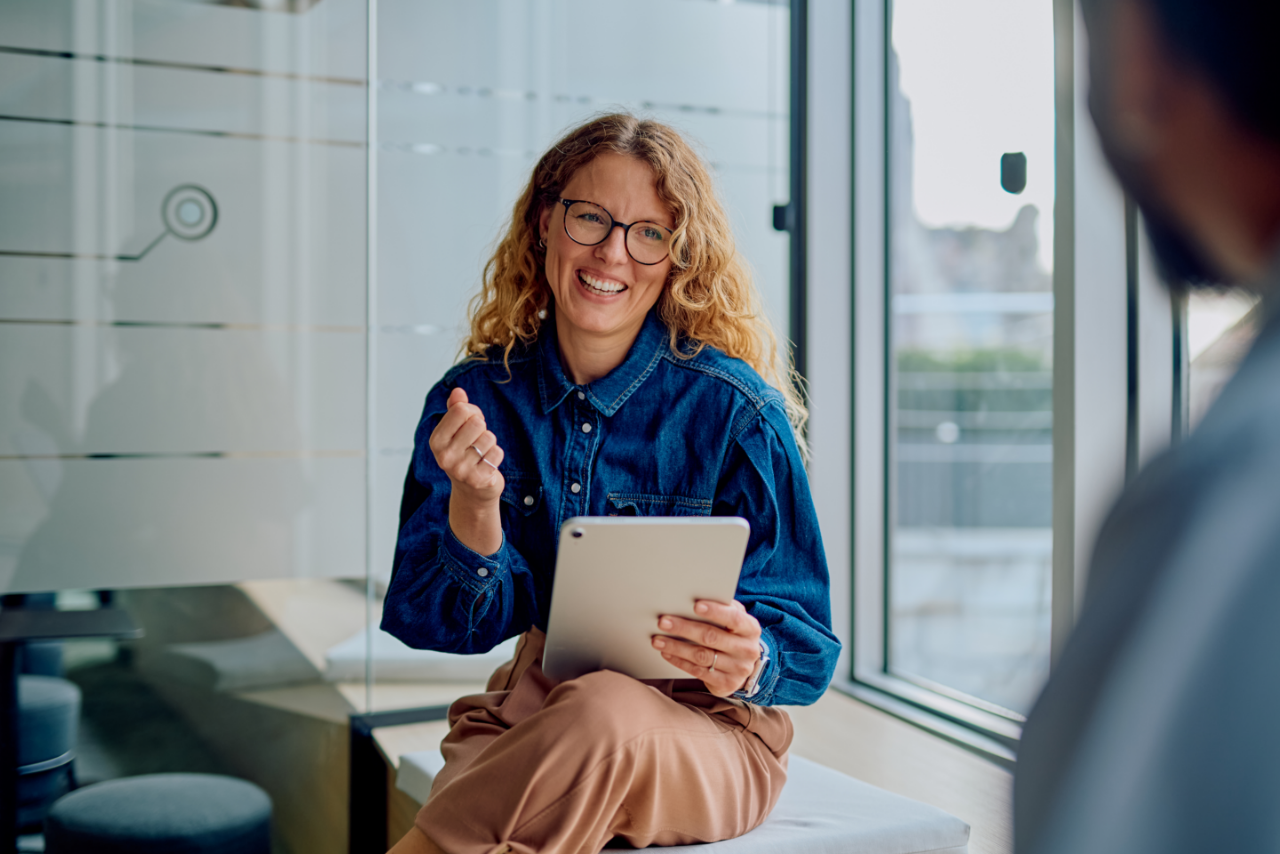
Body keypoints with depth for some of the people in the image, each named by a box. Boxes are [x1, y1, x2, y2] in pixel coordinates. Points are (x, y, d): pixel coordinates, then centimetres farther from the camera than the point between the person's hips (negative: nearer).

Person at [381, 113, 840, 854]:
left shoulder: (733, 409, -8)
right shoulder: (475, 399, 1)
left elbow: (803, 646, -4)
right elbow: (459, 623, 1)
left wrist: (748, 665, -28)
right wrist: (474, 507, -19)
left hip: (705, 736, 0)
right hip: (527, 722, 1)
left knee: (604, 714, -36)